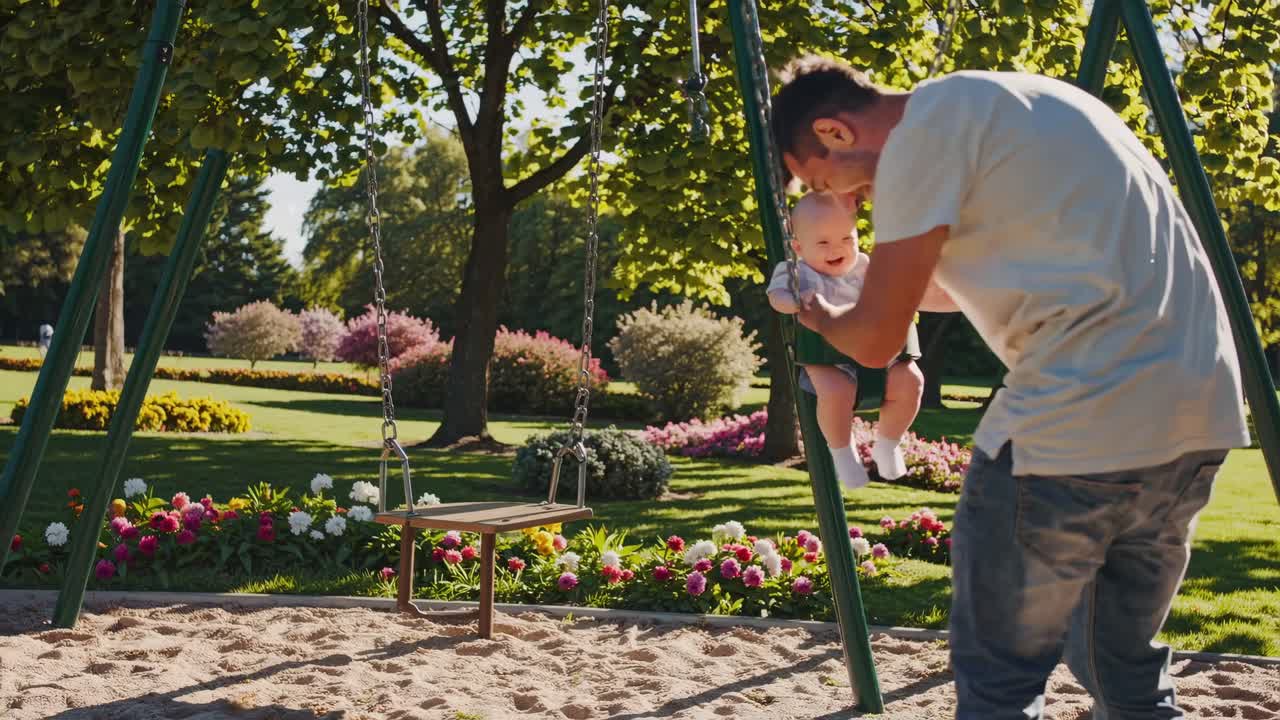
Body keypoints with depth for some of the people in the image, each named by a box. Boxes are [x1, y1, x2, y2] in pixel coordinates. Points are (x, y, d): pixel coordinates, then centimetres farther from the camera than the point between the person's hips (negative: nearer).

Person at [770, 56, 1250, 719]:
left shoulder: (924, 130, -5)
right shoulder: (999, 104, 22)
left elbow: (875, 341, -2)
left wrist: (824, 320, 19)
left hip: (1081, 423, -9)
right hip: (1201, 410, 9)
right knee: (1124, 661, 21)